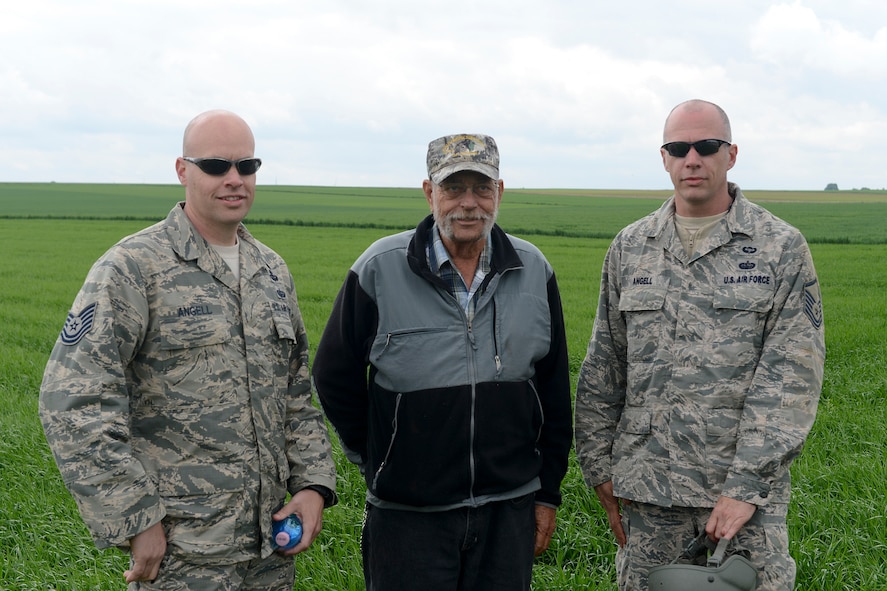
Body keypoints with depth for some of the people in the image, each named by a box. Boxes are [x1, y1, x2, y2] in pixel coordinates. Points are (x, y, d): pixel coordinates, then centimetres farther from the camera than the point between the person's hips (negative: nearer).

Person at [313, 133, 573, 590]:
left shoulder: (533, 271, 3)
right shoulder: (379, 270, -7)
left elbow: (554, 391, 10)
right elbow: (335, 378, 3)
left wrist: (547, 491, 11)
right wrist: (374, 459, 7)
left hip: (509, 509, 3)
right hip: (407, 514, -2)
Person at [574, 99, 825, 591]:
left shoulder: (781, 247, -1)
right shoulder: (629, 248, 9)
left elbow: (792, 377, -7)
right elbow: (602, 367, 12)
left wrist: (746, 485, -13)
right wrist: (599, 466, 6)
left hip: (748, 481, -2)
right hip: (648, 483, 3)